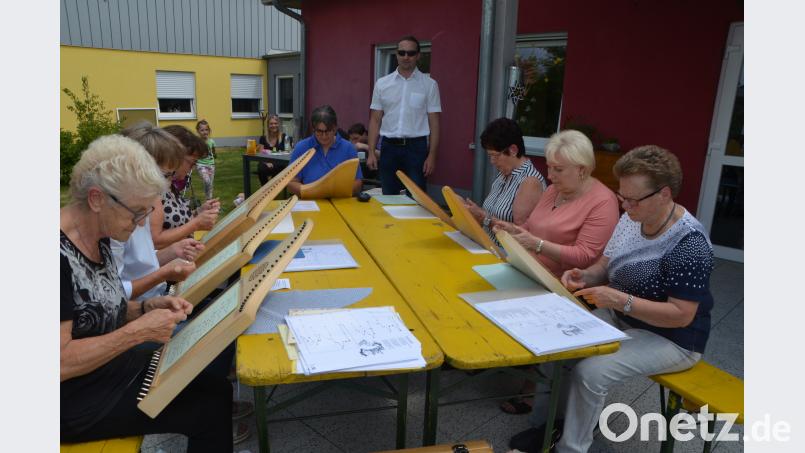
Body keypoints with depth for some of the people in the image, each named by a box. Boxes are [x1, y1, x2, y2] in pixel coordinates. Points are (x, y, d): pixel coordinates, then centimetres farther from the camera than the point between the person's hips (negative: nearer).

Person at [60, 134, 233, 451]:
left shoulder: (98, 238, 1)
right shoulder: (59, 255, -27)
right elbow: (60, 363, -27)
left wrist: (148, 307, -5)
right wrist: (138, 331, -24)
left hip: (116, 367, 8)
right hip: (79, 399, -8)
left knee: (217, 391, 0)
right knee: (210, 409, -10)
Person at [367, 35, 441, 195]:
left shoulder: (429, 84, 1)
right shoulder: (382, 83, 6)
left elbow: (434, 123, 0)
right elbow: (375, 120, 7)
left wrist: (432, 155, -8)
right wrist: (371, 153, 0)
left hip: (416, 147, -2)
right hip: (389, 147, 2)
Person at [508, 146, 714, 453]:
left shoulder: (689, 243, -25)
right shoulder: (632, 218, -3)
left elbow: (682, 315, -25)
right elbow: (606, 266, 7)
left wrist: (619, 300, -33)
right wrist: (585, 276, -16)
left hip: (670, 338, -7)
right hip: (619, 317, 8)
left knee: (589, 372, -25)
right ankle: (546, 423, 10)